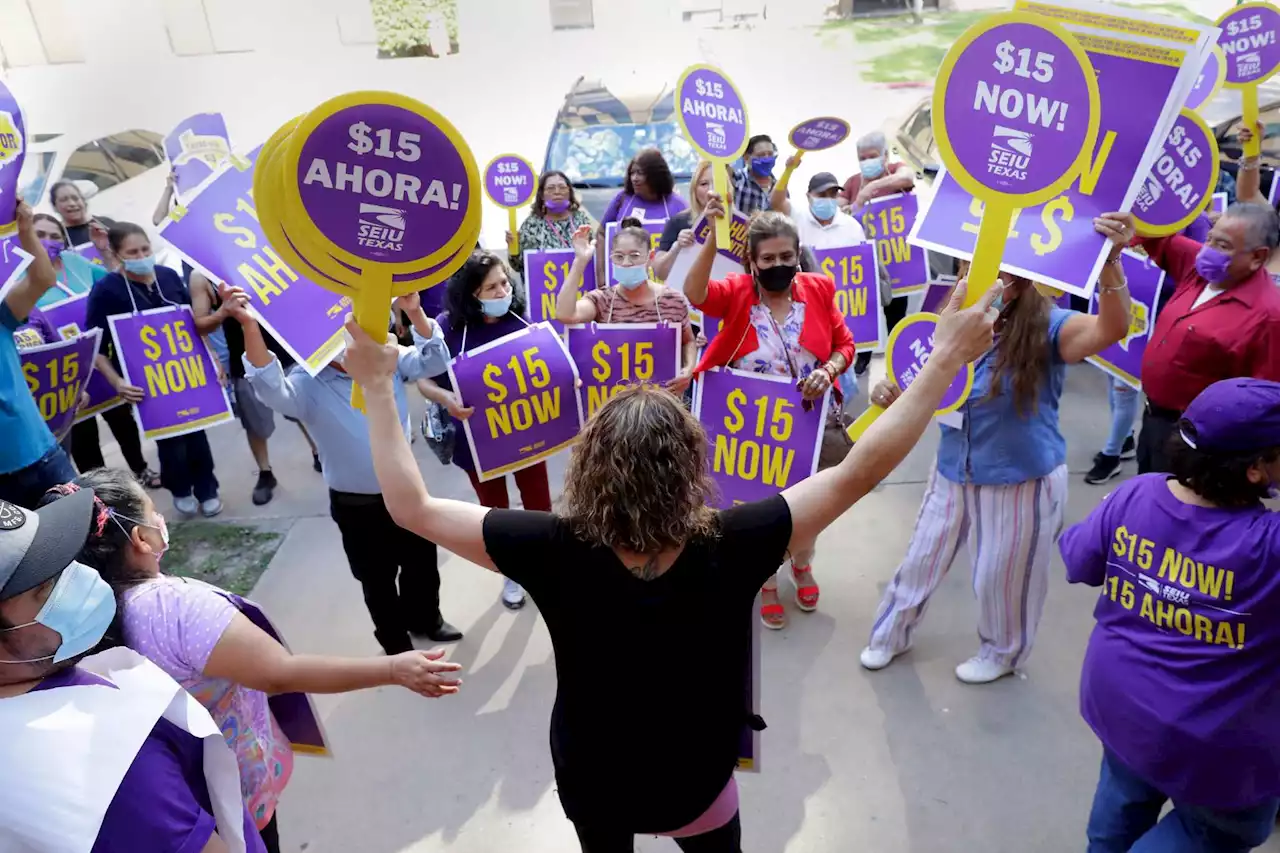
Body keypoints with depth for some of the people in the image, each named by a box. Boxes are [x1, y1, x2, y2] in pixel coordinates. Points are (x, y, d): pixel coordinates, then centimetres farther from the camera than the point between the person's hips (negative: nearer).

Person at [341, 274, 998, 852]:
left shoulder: (556, 552, -33)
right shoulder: (730, 549, -33)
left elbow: (412, 508, -25)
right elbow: (859, 472, -28)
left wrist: (378, 385, -18)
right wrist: (946, 358, -21)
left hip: (589, 784, 1)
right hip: (696, 790, 0)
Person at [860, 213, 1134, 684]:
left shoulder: (1047, 328, -18)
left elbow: (1111, 329, -38)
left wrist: (1110, 260, -52)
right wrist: (892, 393, -17)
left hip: (1021, 481, -4)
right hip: (952, 473, 5)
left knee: (1002, 577, 16)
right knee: (922, 558, 21)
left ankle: (1002, 652, 45)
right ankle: (891, 633, 45)